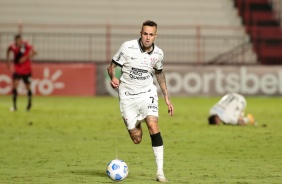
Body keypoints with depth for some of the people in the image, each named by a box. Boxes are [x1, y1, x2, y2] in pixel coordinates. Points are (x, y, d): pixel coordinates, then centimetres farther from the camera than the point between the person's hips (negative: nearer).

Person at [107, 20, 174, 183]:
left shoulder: (158, 53, -3)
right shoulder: (128, 47, -13)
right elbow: (112, 66, -6)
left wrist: (167, 98, 14)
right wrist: (113, 78, -29)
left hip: (147, 93, 1)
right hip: (127, 96, -1)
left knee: (153, 125, -23)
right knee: (137, 140, 0)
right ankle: (137, 125, 42)